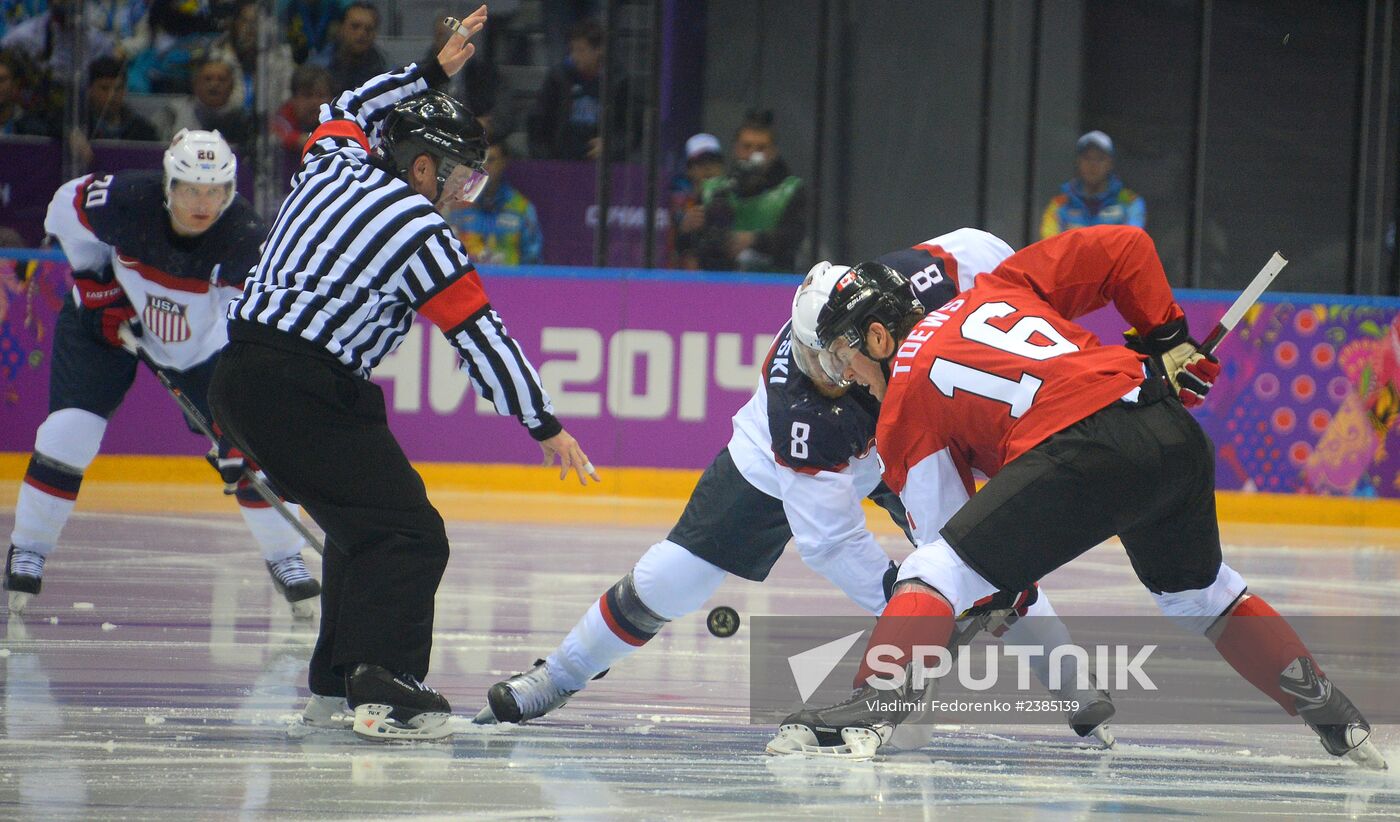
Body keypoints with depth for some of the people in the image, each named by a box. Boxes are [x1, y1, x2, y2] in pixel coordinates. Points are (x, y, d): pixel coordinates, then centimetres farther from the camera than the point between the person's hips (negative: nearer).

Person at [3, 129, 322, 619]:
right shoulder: (124, 201, -30)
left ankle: (285, 559, 10)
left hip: (202, 343, 1)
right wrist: (94, 280, -11)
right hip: (107, 321, 0)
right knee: (70, 429, -15)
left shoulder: (244, 237, -31)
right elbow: (66, 206, -8)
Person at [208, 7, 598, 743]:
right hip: (308, 395, -9)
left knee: (362, 524, 20)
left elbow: (350, 110, 38)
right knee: (405, 535, -10)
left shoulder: (334, 163, 12)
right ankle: (383, 688, -26)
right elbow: (480, 337, -6)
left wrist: (433, 70, 40)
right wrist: (545, 426, 0)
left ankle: (336, 682, 20)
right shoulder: (420, 233, -8)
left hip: (239, 379, 9)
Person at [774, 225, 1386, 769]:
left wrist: (995, 595, 26)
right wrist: (1168, 340, 30)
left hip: (1082, 453, -7)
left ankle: (870, 712, -22)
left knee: (932, 575, -3)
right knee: (1197, 591, 31)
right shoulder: (998, 289, 27)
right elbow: (1124, 248, 22)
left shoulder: (904, 400, 13)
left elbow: (944, 525, 12)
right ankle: (1335, 718, 36)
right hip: (1175, 432, 7)